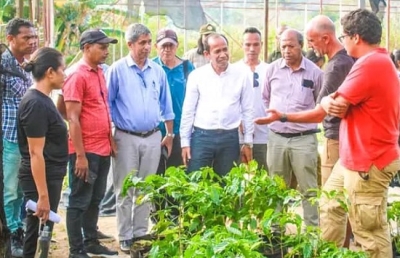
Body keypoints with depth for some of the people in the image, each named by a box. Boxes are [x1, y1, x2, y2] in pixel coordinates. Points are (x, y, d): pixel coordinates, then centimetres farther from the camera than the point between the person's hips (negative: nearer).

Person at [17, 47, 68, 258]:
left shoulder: (42, 99, 10)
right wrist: (43, 196, -23)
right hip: (40, 178, -10)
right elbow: (35, 153, -23)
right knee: (37, 234, 0)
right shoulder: (36, 104, -20)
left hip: (50, 176, 10)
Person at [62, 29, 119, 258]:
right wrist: (80, 155, -18)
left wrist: (111, 141, 16)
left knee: (95, 200, 16)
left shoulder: (100, 73, 11)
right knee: (80, 202, 2)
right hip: (86, 152, -8)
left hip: (103, 149, 8)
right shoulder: (77, 77, -14)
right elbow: (73, 119, -17)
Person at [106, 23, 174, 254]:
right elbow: (107, 105, -3)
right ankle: (125, 236, 10)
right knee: (125, 190, 2)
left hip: (153, 137, 4)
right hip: (127, 138, -4)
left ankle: (141, 232, 21)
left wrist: (170, 134, 14)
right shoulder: (117, 70, -6)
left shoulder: (158, 71, 7)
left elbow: (166, 105, 14)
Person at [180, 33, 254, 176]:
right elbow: (188, 110, 3)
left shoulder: (241, 76, 1)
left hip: (229, 137, 1)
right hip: (201, 136, -1)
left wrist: (248, 142, 4)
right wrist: (185, 142, 0)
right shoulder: (196, 76, -1)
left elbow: (247, 110, 5)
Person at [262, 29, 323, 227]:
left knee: (309, 189, 1)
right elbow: (265, 99, 16)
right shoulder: (272, 69, 4)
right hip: (276, 138, 3)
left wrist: (309, 119, 2)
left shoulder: (314, 72, -3)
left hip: (304, 139, -3)